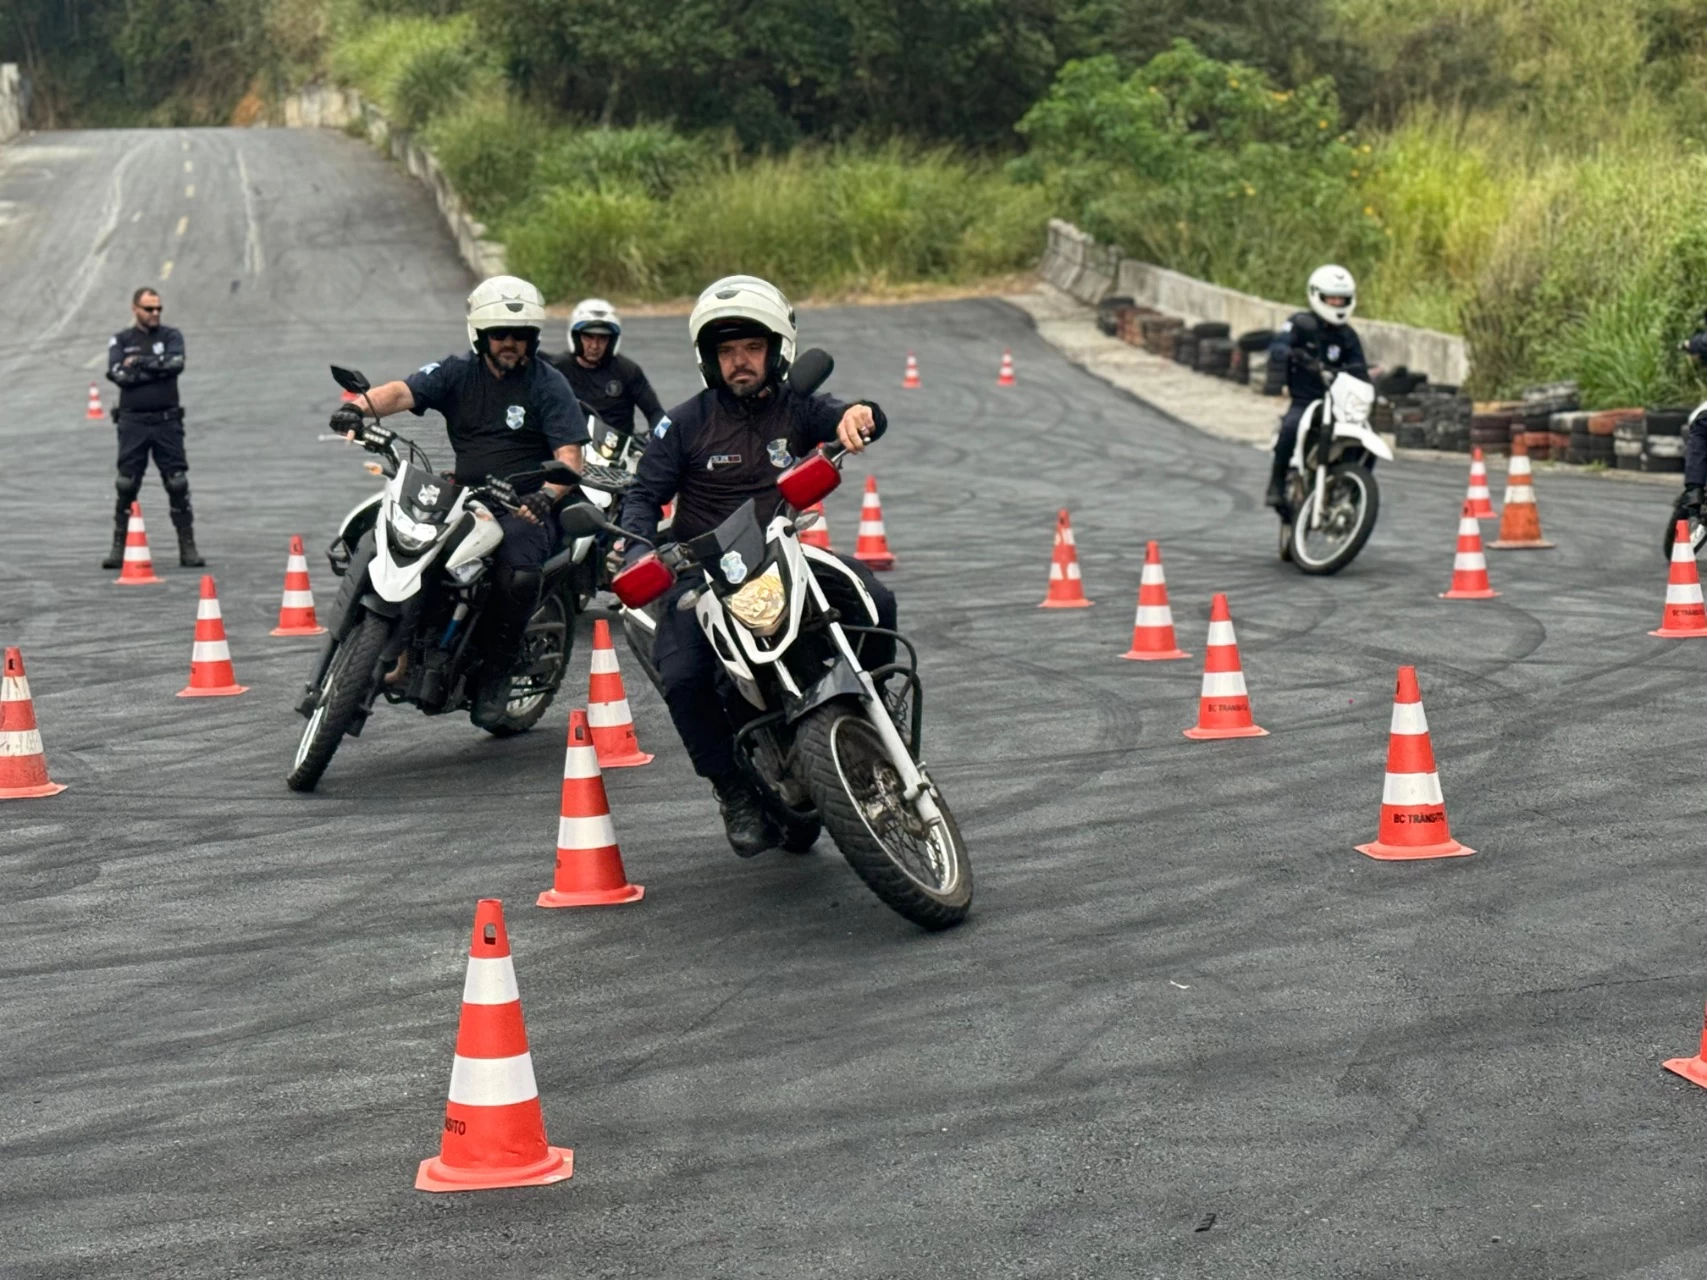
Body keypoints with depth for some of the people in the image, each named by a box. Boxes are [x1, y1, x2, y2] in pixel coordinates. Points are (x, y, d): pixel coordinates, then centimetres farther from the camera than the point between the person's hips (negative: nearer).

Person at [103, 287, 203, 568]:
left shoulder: (171, 336, 7)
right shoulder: (120, 341, 7)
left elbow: (176, 363, -13)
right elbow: (118, 374, -10)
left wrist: (140, 362, -12)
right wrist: (158, 369, -11)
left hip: (167, 421, 0)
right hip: (133, 422, 0)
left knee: (178, 485, -2)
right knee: (126, 487, 1)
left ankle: (188, 547, 4)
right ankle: (119, 547, 9)